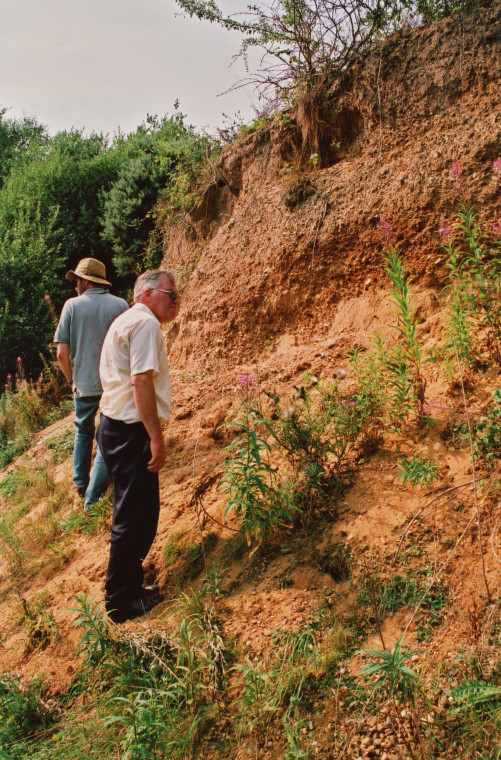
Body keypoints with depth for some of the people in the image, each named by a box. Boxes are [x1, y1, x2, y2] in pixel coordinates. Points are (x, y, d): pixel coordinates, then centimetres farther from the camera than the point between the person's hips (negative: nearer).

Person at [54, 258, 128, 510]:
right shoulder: (120, 305, -4)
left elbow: (62, 352, -7)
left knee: (83, 432, 23)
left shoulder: (72, 305, -5)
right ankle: (93, 497, 4)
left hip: (84, 384, 1)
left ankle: (81, 484, 32)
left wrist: (72, 379, 8)